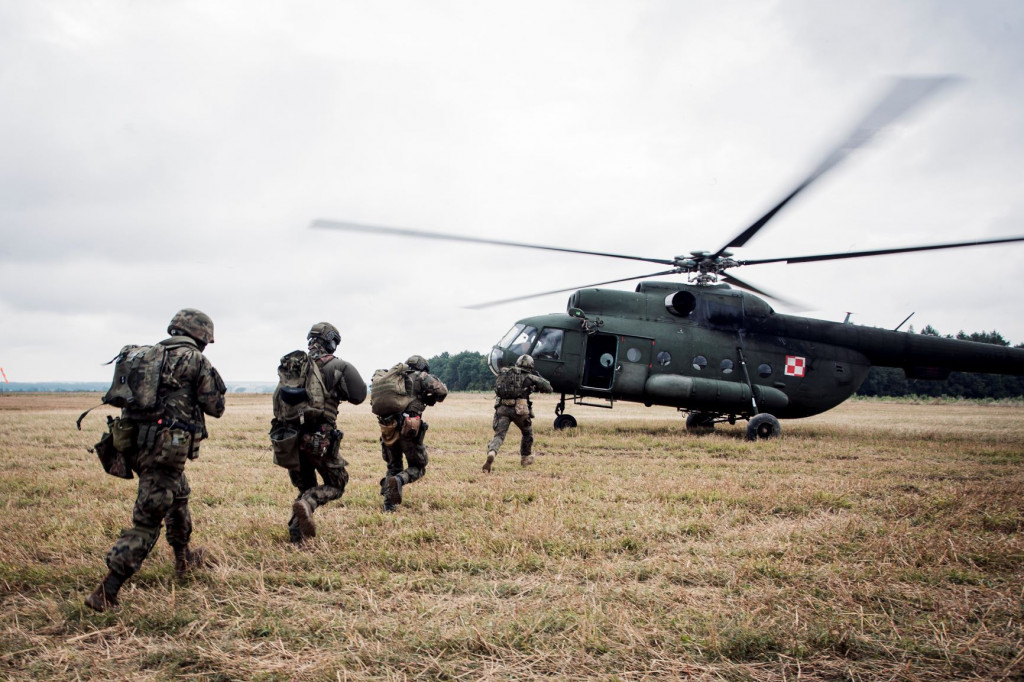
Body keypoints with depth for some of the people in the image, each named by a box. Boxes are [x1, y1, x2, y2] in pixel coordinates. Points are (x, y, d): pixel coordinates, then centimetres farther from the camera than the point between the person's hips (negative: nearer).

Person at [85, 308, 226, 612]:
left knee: (179, 496, 29)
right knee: (147, 521, -4)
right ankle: (106, 592, -8)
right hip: (167, 448, -8)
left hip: (139, 444, 8)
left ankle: (184, 559, 44)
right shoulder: (195, 360, -6)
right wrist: (215, 390, 16)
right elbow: (215, 407, -2)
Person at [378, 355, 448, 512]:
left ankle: (388, 504, 7)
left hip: (387, 428, 5)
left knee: (393, 467, 21)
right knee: (418, 467, 11)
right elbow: (442, 391, -8)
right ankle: (399, 480, -19)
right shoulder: (421, 377, 5)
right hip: (408, 429, -5)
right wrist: (429, 400, 10)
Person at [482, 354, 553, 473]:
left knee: (499, 435, -5)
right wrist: (539, 378, 30)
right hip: (519, 409, -2)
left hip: (502, 408, 2)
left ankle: (491, 453, -35)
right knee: (528, 433, 25)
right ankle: (525, 458, 36)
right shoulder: (529, 376, 8)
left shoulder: (504, 373, 18)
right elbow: (548, 388, 11)